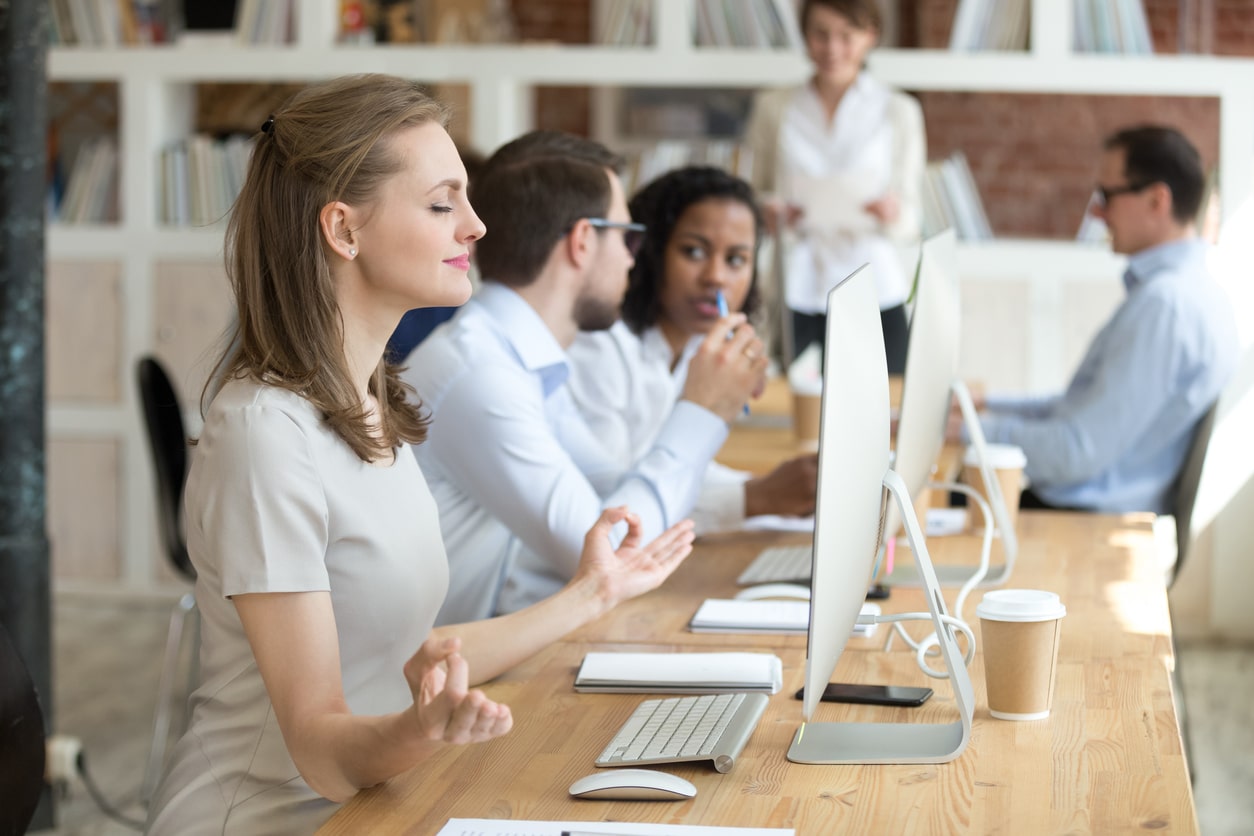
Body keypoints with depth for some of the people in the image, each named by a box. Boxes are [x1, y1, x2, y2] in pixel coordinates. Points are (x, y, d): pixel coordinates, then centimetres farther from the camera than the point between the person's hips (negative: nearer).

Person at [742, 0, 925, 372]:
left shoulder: (899, 111, 8)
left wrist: (892, 216, -15)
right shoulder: (773, 108, 10)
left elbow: (911, 226, 7)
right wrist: (770, 215, -6)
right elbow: (756, 197, 16)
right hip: (796, 290, 0)